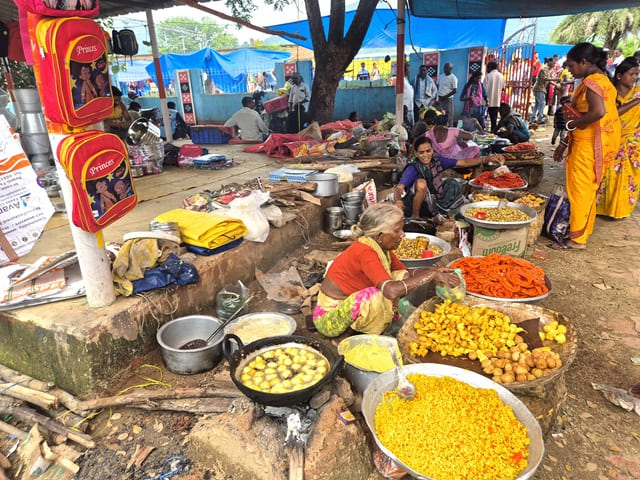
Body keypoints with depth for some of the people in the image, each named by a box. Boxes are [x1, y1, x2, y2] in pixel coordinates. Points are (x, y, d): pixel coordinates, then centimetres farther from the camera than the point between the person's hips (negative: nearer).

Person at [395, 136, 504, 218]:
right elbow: (399, 188, -31)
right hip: (419, 205, -6)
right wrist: (398, 200, -54)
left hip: (433, 207, 6)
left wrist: (488, 159, -8)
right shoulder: (413, 168, -17)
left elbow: (464, 163, 1)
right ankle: (414, 216, -16)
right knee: (421, 182, -31)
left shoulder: (437, 160, 0)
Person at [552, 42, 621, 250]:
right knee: (587, 190, 15)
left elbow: (598, 112, -29)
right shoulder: (602, 80, 18)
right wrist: (564, 143, 21)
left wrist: (572, 123, -14)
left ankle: (577, 238, 3)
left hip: (588, 145, -10)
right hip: (591, 144, 10)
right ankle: (583, 231, 25)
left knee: (579, 190, -4)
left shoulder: (591, 81, -13)